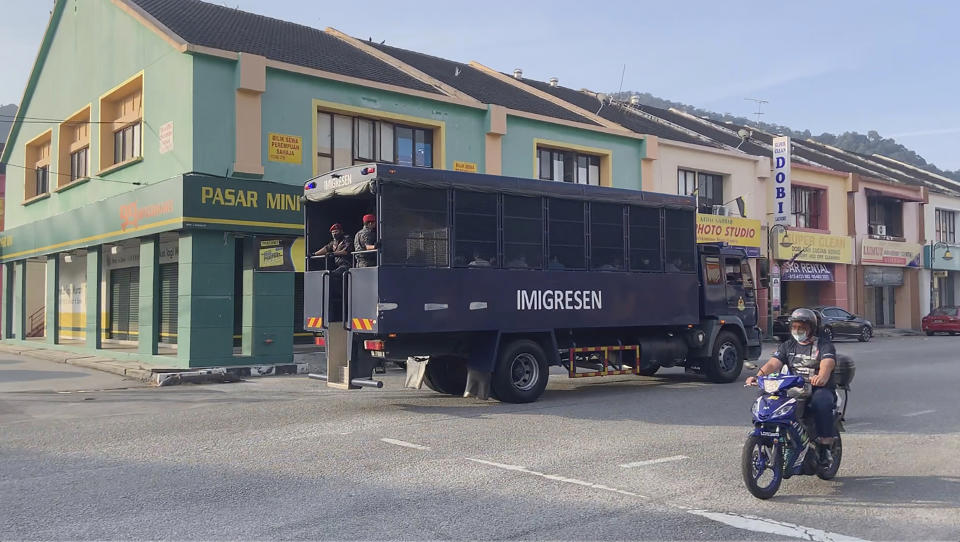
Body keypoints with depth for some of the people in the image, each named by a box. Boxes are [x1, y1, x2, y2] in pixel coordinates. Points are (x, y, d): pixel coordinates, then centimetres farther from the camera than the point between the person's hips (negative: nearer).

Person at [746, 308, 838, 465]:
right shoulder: (788, 346, 18)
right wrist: (758, 376, -19)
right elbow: (773, 364, 2)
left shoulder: (824, 345, 4)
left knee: (821, 402, -37)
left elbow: (827, 364, -17)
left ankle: (825, 446, -26)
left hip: (819, 388, -4)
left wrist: (821, 377, -42)